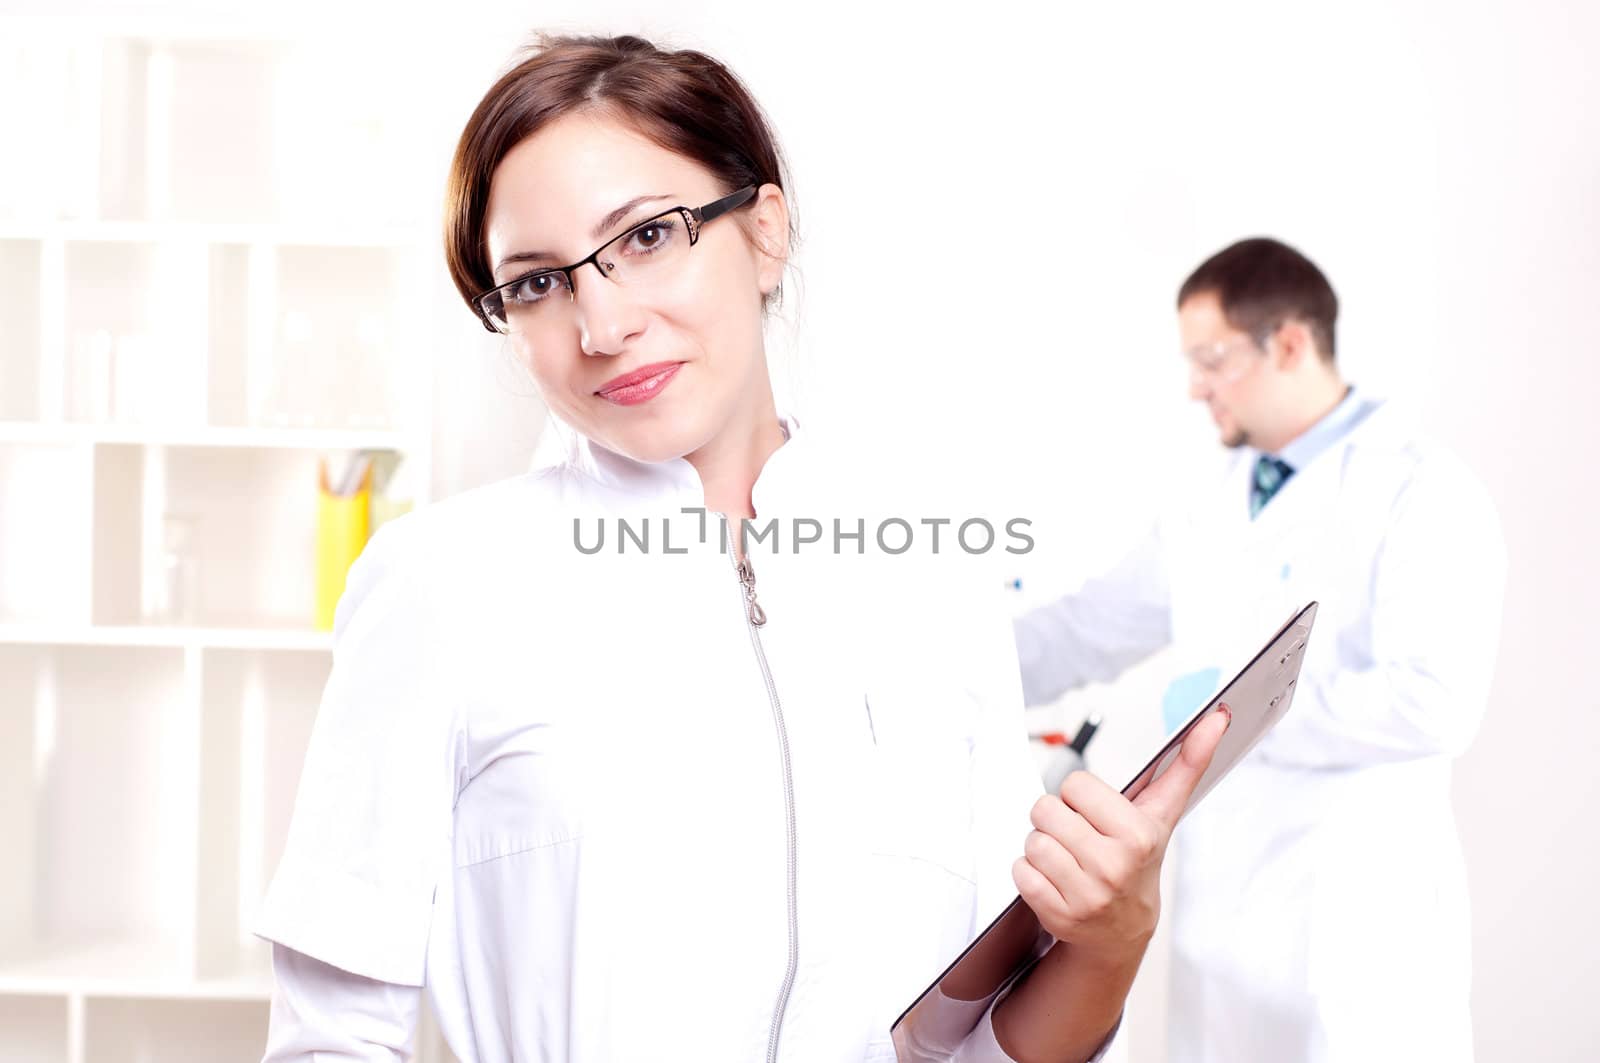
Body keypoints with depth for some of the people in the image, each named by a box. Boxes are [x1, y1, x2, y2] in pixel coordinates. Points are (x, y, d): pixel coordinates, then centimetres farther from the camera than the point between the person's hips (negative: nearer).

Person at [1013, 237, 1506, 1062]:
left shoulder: (1423, 496, -12)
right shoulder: (1211, 507, 12)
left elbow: (1435, 703, -22)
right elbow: (1092, 626, 17)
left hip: (1352, 916, -7)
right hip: (1221, 899, 7)